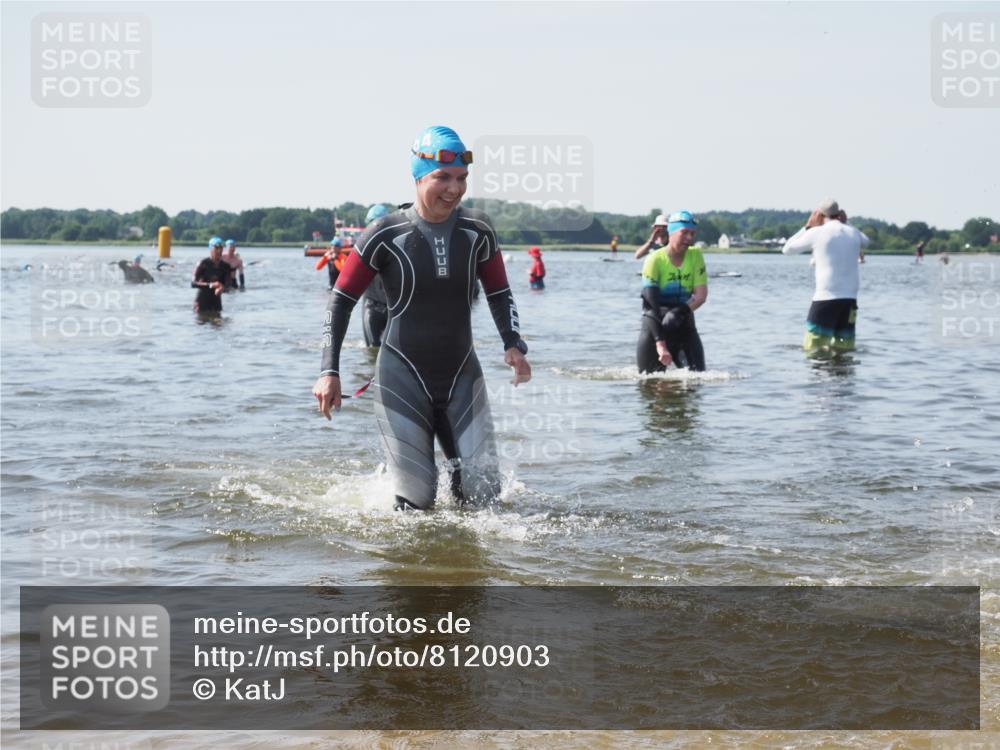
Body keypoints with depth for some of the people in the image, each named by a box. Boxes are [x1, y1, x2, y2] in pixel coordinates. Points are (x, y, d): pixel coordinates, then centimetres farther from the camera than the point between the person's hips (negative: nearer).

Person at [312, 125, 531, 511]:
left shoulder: (477, 230, -1)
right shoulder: (386, 234, -10)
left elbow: (499, 294, 13)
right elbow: (341, 300, -3)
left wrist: (513, 344, -5)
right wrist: (329, 371, -10)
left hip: (462, 376, 3)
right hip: (403, 377, -3)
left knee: (483, 494, -2)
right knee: (416, 499, -7)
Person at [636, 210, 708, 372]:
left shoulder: (696, 256, 0)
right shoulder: (655, 260, -13)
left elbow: (701, 295, -5)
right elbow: (650, 305, -19)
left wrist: (681, 312, -25)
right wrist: (660, 343, -29)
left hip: (684, 323, 3)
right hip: (655, 324, -3)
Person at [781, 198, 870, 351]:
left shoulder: (817, 233, -3)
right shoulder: (853, 233, 10)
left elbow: (787, 249, 10)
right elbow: (865, 242, 36)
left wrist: (807, 227, 16)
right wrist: (846, 224, 26)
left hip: (825, 298, -5)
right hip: (850, 299, 5)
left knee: (813, 350, -4)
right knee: (843, 350, 9)